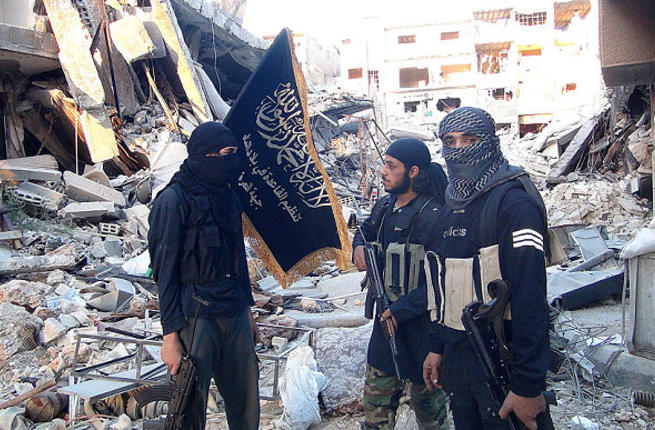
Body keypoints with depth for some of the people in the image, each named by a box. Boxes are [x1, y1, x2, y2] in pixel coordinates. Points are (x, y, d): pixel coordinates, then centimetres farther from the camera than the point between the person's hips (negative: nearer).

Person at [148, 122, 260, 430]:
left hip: (235, 315, 6)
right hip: (196, 319, -6)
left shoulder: (227, 197, 12)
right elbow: (165, 270, -10)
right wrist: (170, 334, -12)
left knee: (246, 404, 12)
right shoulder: (174, 200, -9)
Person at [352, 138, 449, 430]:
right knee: (376, 400, 18)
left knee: (426, 400, 13)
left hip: (421, 325, -7)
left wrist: (402, 308, -22)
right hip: (387, 318, 7)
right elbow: (366, 229, 23)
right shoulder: (385, 206, 3)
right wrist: (359, 246, 0)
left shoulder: (433, 216, -21)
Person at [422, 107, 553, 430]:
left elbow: (530, 296, -21)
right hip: (456, 358, 7)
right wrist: (437, 347, 15)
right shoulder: (451, 206, 10)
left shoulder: (513, 202, -15)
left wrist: (528, 385, -23)